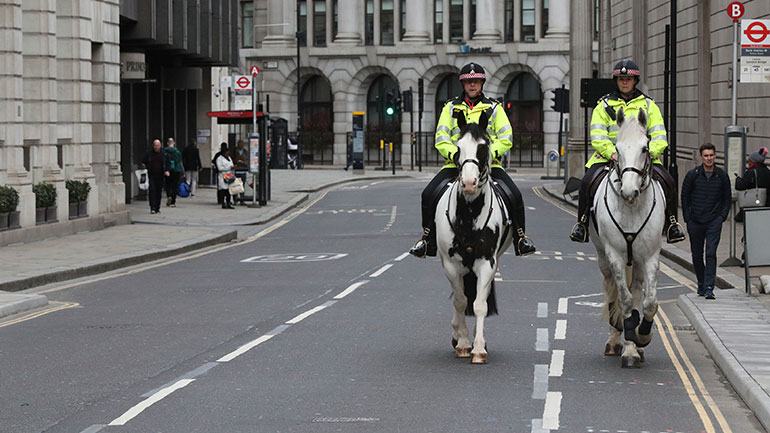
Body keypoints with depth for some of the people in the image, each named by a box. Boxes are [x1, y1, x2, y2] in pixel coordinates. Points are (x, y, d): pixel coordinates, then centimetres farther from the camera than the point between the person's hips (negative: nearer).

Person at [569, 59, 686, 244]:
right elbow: (597, 137, -2)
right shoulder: (604, 106, 9)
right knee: (587, 182, -24)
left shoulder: (648, 105, 12)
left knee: (668, 182, -20)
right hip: (609, 155, 0)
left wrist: (650, 151, -16)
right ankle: (582, 224, -8)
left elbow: (659, 137, 5)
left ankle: (672, 224, -4)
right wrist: (612, 152, -21)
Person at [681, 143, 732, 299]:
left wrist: (722, 216, 0)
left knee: (711, 253, -12)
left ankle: (709, 287, -14)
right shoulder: (692, 175, 0)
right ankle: (701, 282, 29)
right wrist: (688, 218, -1)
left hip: (714, 221, -1)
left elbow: (727, 198, 11)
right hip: (695, 221, 1)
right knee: (697, 255, 9)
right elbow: (685, 197, 5)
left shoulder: (722, 176, 2)